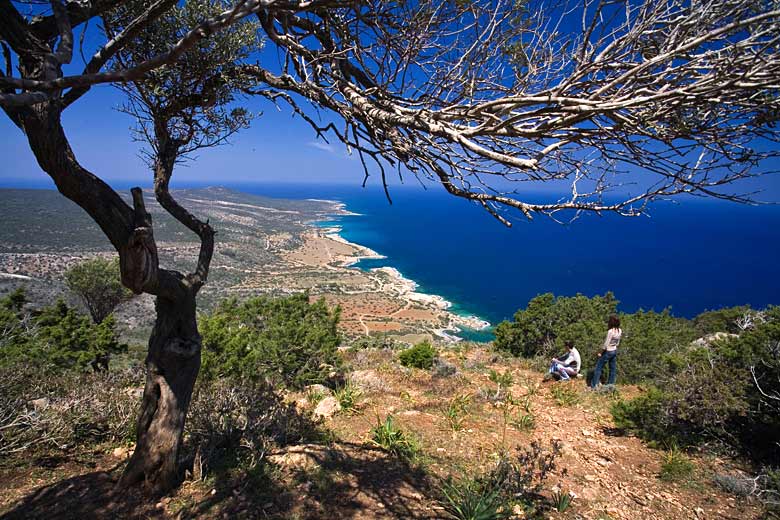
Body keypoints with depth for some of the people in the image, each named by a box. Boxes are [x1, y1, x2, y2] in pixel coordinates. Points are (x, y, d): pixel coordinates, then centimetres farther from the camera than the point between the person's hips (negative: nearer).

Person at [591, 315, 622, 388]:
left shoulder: (610, 331, -25)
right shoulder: (619, 331, -2)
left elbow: (606, 344, -21)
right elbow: (617, 343, 8)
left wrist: (600, 352, -10)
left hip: (608, 351, -7)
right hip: (614, 351, 7)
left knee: (598, 368, 3)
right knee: (612, 369, 14)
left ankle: (593, 386, 6)